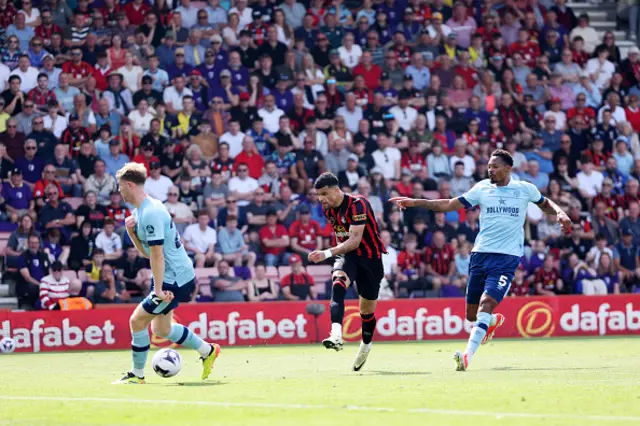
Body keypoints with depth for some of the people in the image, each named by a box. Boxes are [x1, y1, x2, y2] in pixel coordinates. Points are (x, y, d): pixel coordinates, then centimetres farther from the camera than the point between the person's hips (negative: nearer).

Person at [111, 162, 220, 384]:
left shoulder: (150, 213, -22)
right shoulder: (140, 210, 10)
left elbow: (157, 254, -24)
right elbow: (145, 252, 14)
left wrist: (158, 290, -23)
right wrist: (131, 231, -2)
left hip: (175, 279, -10)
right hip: (173, 277, 10)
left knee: (137, 320, -8)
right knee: (161, 329, 17)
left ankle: (137, 374, 4)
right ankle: (208, 351, 28)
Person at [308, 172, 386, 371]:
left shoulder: (357, 205, -23)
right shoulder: (328, 209, 0)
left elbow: (355, 240, -30)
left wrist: (327, 254, -38)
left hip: (370, 257, -4)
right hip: (348, 255, 4)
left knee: (367, 309, 6)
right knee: (338, 282, -30)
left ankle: (366, 346, 35)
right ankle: (336, 335, -46)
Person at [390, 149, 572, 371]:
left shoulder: (525, 189, 4)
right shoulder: (482, 188, 7)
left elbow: (545, 203, 23)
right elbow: (449, 205, 8)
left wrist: (560, 213, 2)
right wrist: (415, 202, 1)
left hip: (507, 257, -3)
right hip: (480, 253, 3)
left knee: (485, 305, -22)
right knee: (471, 314, 8)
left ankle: (466, 356, -29)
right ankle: (494, 320, 44)